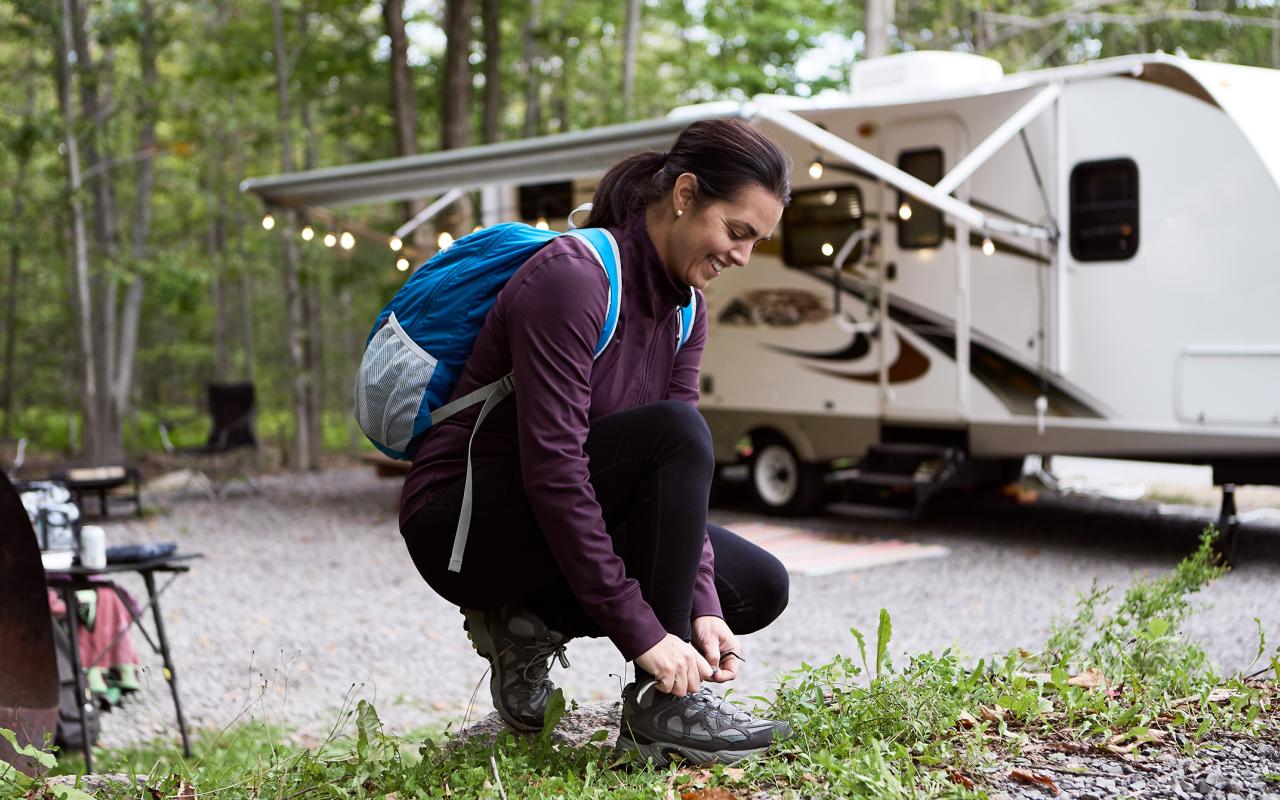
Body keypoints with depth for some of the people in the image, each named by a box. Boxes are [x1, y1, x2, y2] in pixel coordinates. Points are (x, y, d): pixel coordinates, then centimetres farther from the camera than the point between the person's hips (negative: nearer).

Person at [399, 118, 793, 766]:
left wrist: (701, 607, -15)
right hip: (460, 526, -8)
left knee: (760, 588, 2)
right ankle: (661, 706, -21)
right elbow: (553, 469, -30)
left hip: (555, 521, 8)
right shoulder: (571, 277, -24)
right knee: (671, 432, -29)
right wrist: (641, 632, -29)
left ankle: (528, 623, 4)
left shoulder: (684, 306, 2)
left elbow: (685, 474, -1)